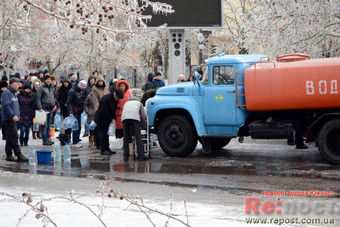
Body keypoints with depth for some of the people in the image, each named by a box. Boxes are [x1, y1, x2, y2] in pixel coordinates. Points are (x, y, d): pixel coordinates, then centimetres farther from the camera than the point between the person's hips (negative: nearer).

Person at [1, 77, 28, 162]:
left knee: (10, 137, 11)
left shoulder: (13, 93, 20)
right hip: (8, 119, -10)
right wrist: (13, 116, -24)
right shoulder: (6, 93, -11)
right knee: (14, 137, -12)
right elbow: (6, 105, -21)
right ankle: (19, 155, -14)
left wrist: (17, 115, 17)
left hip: (13, 119, 10)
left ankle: (9, 155, 15)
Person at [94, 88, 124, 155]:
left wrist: (114, 119, -1)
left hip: (107, 119, 8)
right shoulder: (106, 99, -26)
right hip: (101, 119, -8)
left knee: (106, 134, 10)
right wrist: (111, 120, -18)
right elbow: (104, 112, -24)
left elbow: (114, 110, 11)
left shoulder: (116, 99, 1)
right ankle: (103, 150, -5)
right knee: (103, 134, -7)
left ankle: (107, 149, 14)